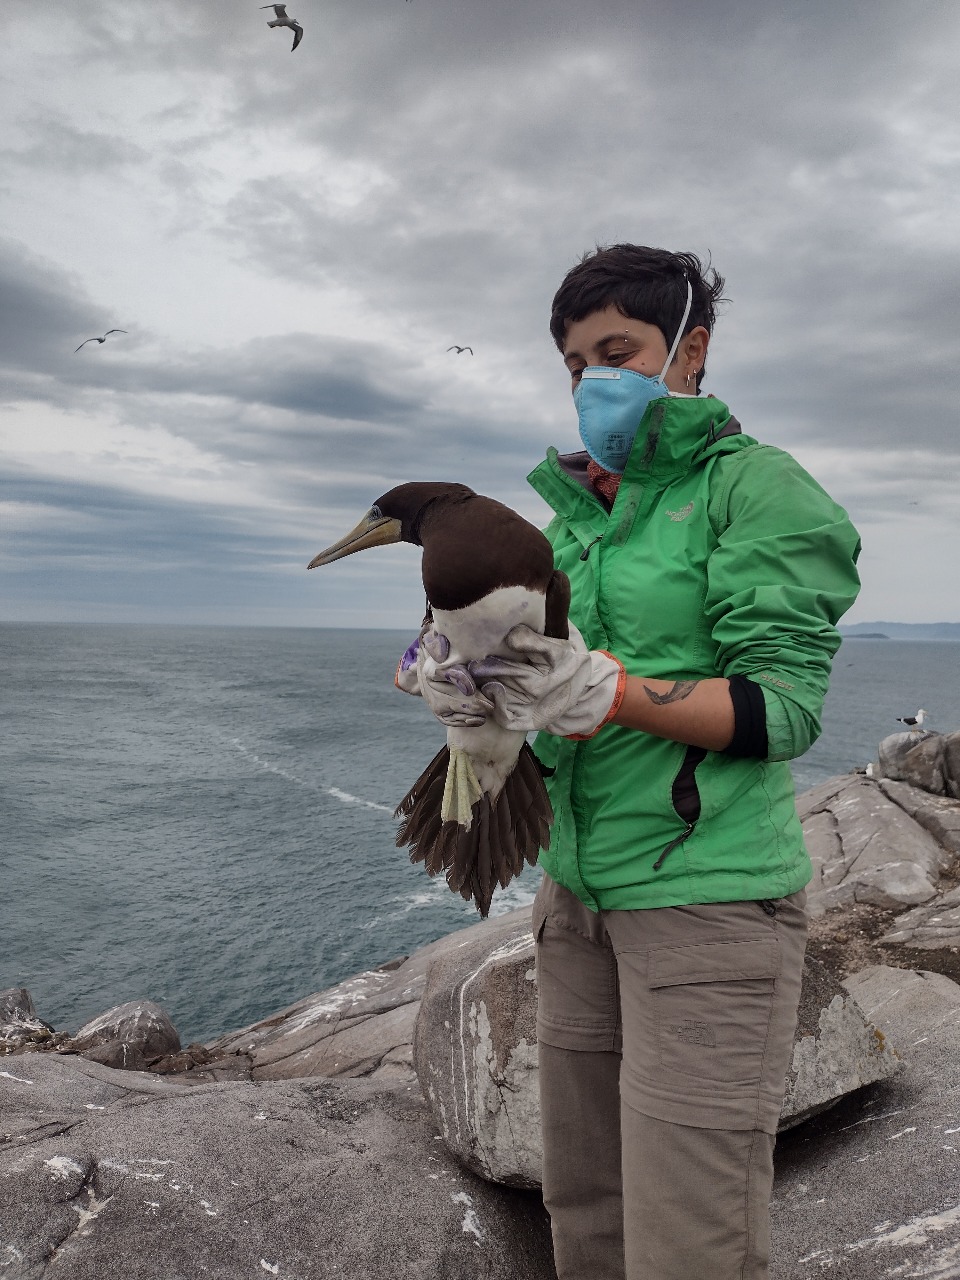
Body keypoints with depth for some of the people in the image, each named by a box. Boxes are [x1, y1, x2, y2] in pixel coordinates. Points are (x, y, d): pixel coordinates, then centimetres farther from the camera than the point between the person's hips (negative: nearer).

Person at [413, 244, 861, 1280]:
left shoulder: (754, 486, -7)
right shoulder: (575, 512, 14)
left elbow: (784, 704, -15)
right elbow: (553, 682, 12)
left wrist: (609, 692, -28)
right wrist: (470, 686, -9)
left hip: (706, 894, -6)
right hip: (581, 885, 7)